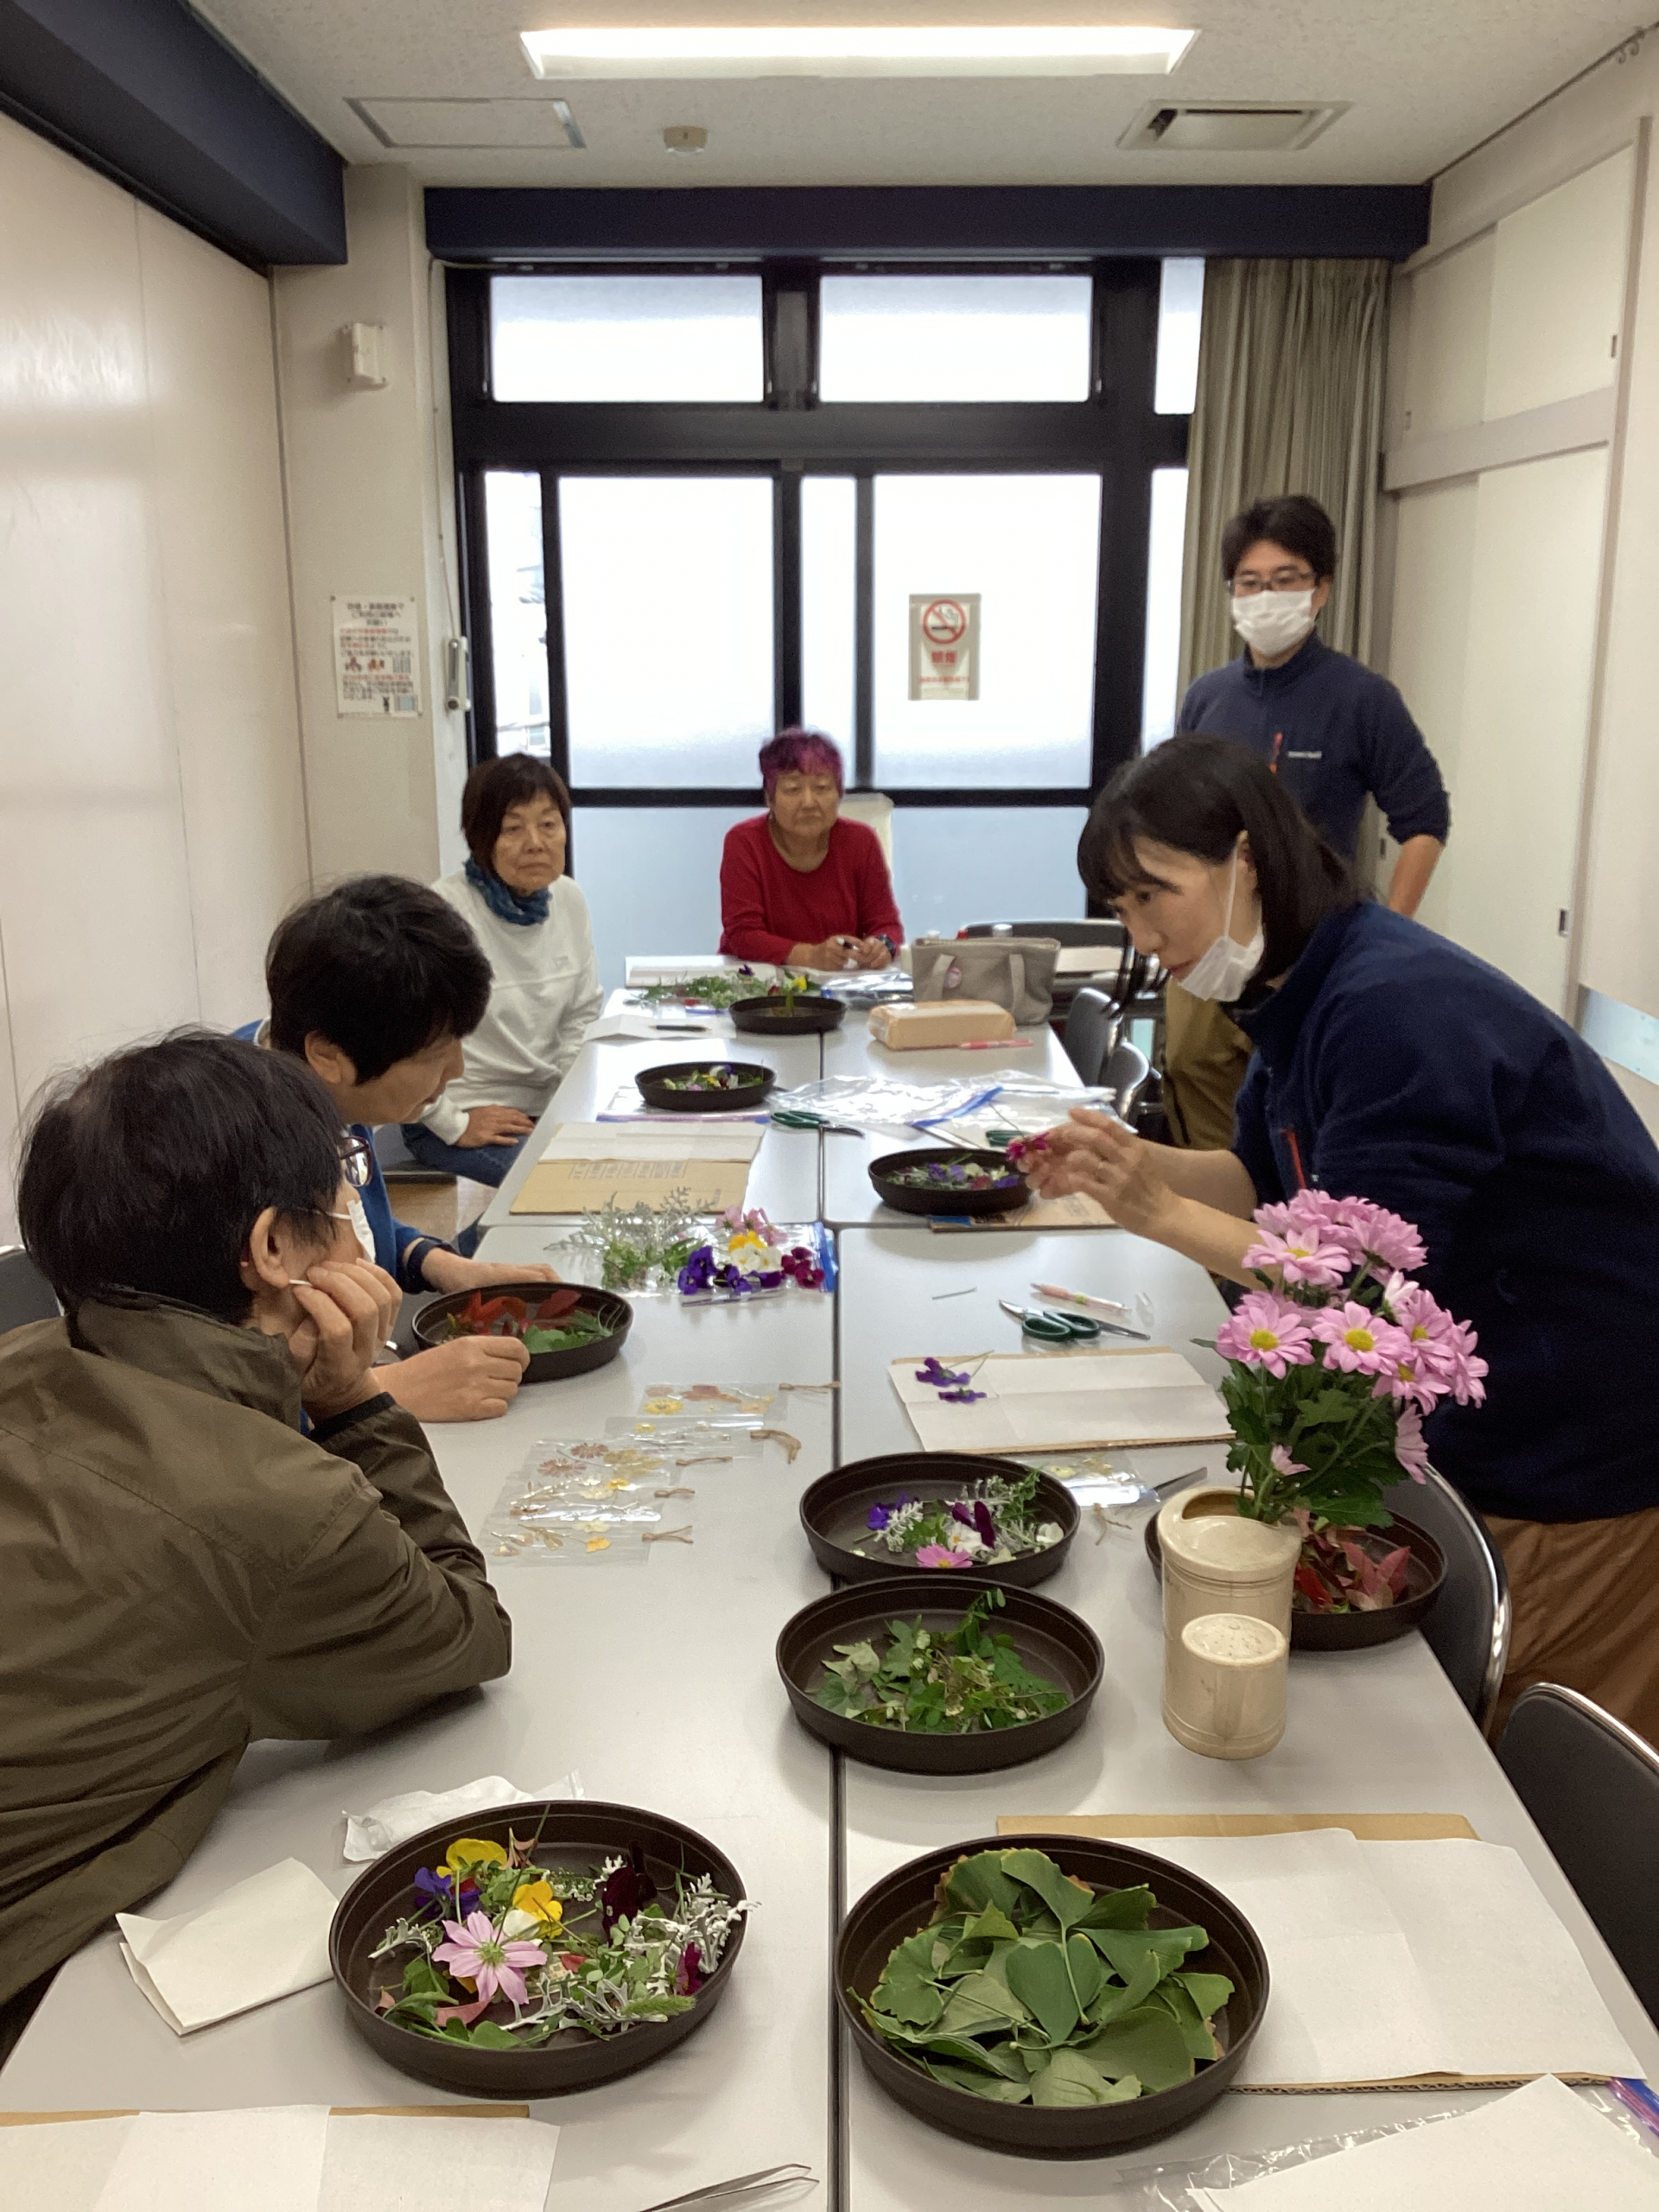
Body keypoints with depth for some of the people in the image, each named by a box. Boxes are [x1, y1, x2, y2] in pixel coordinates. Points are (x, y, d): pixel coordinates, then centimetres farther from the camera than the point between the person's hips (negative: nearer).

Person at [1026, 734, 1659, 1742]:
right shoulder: (1302, 992, 3)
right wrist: (1129, 1160, -7)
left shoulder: (1396, 1007, -29)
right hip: (1485, 1425, 9)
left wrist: (1163, 1213, -27)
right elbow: (1267, 1178, 11)